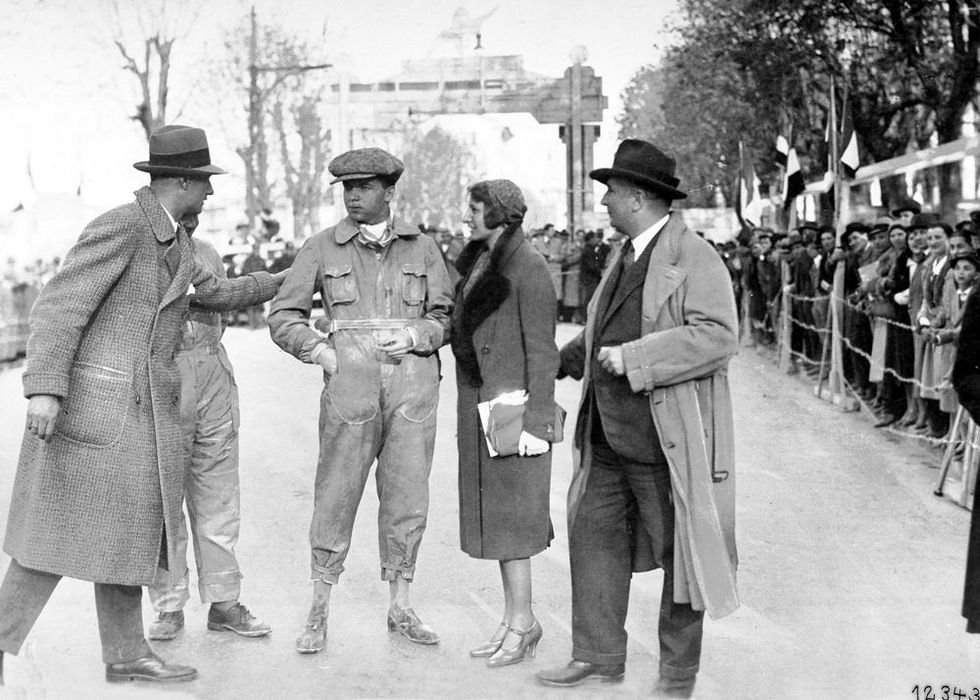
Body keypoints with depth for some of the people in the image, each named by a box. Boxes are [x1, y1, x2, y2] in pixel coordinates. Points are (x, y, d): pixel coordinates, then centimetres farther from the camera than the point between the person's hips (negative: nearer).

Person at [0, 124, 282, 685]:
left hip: (143, 409, 9)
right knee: (61, 534, -6)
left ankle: (126, 654, 19)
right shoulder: (121, 225, -14)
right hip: (94, 402, -9)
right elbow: (59, 307, -18)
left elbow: (213, 293, 31)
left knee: (129, 530, 12)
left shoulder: (174, 240, 14)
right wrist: (45, 389, -26)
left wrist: (282, 282, 40)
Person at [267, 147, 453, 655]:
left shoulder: (422, 248, 10)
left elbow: (447, 318, 13)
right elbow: (283, 316, 10)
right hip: (350, 382, -1)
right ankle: (319, 613, 8)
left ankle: (400, 608, 17)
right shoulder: (322, 248, 8)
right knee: (336, 494, -2)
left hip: (414, 380, 2)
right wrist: (320, 351, -4)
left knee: (408, 495, 5)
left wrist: (415, 335, -5)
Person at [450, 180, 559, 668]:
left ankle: (522, 623, 7)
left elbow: (542, 351, -14)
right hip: (479, 405, 8)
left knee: (508, 516, -3)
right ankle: (514, 619, 19)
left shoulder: (527, 268, -13)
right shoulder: (480, 262, 12)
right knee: (494, 514, 11)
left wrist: (536, 423, -17)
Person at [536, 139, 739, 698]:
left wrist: (633, 358, -25)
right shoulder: (626, 257, 15)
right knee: (594, 537, 12)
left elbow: (719, 335, -26)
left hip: (669, 444, -8)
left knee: (678, 552, 5)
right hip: (609, 440, 9)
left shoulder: (694, 257, -14)